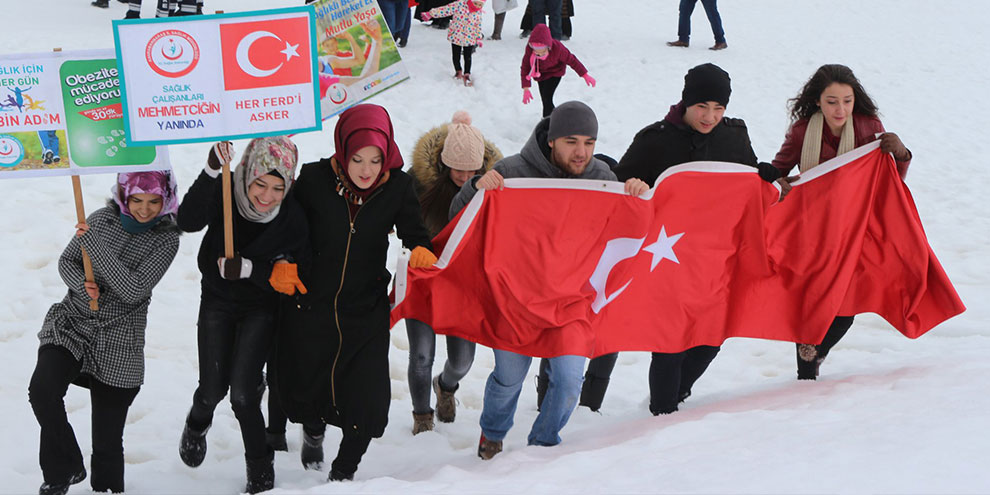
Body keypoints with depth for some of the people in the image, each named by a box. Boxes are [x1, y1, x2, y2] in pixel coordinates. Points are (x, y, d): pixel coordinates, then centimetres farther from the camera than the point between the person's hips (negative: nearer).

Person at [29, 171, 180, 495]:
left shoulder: (166, 238, -7)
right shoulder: (103, 218, 2)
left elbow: (133, 291, -17)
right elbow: (66, 261, 11)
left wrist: (95, 246, -23)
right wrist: (82, 285, -12)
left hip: (117, 345, -2)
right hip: (71, 325, 2)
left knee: (107, 442, 0)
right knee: (42, 389, -24)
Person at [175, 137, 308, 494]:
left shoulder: (293, 217, -21)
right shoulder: (224, 193, -22)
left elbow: (290, 273, -14)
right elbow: (188, 221, -38)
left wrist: (248, 268, -30)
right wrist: (211, 172, -49)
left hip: (261, 307, -1)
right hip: (217, 301, 1)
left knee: (242, 393, -12)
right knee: (213, 389, 0)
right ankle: (198, 422, 39)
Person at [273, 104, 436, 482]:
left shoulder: (398, 187, -8)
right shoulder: (314, 179, -12)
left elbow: (414, 232, -4)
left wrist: (422, 250, -27)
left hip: (367, 312, 0)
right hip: (310, 308, 0)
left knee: (367, 401, -6)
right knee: (303, 390, 13)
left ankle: (343, 472, 22)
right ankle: (313, 431, 52)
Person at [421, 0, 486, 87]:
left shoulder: (478, 13, -6)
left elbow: (478, 26, 8)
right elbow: (446, 10, -17)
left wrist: (479, 38, 10)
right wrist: (430, 14, -17)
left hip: (469, 39, 1)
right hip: (456, 36, -1)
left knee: (468, 58, 4)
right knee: (456, 56, 13)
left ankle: (467, 75, 17)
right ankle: (458, 71, 36)